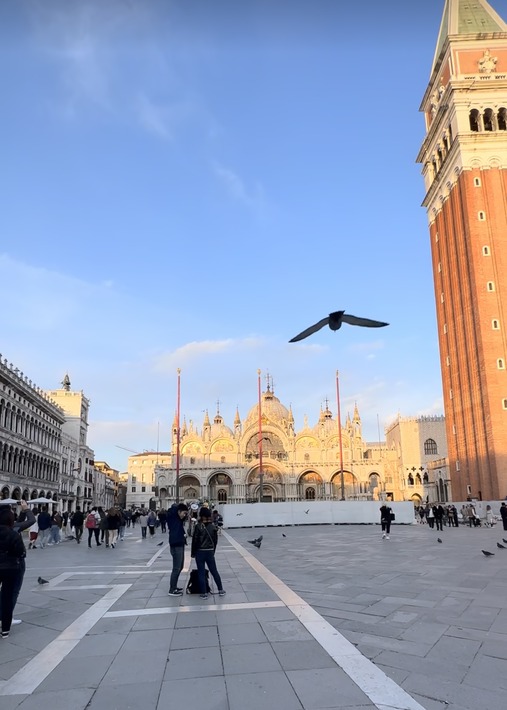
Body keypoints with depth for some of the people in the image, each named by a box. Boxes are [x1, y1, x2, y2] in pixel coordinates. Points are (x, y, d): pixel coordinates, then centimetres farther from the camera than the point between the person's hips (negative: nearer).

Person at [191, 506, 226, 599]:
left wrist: (193, 553, -1)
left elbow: (195, 540, -11)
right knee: (214, 571, 14)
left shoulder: (198, 526, -13)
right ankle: (221, 590, 21)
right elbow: (215, 540, 6)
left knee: (201, 573, 5)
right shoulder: (213, 526, 0)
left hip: (200, 552, -4)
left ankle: (204, 593, 8)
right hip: (210, 552, 4)